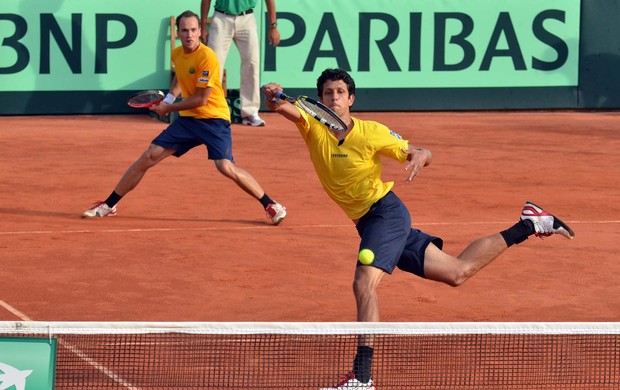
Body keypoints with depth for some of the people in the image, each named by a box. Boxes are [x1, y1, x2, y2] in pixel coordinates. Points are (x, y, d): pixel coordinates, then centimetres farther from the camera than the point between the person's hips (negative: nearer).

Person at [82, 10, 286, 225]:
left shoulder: (206, 57, -19)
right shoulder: (177, 54, 4)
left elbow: (201, 100, -18)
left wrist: (168, 108, -8)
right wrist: (169, 97, 12)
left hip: (214, 119, -6)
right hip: (188, 119, 6)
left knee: (226, 167, -24)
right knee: (149, 156, 0)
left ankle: (271, 206, -7)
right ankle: (109, 205, 9)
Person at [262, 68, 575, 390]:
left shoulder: (371, 133, -10)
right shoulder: (312, 127, -1)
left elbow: (421, 153, -2)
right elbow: (283, 108, -18)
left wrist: (419, 157, -26)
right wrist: (272, 96, -41)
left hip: (386, 212, -6)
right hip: (366, 223, 6)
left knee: (364, 283, -26)